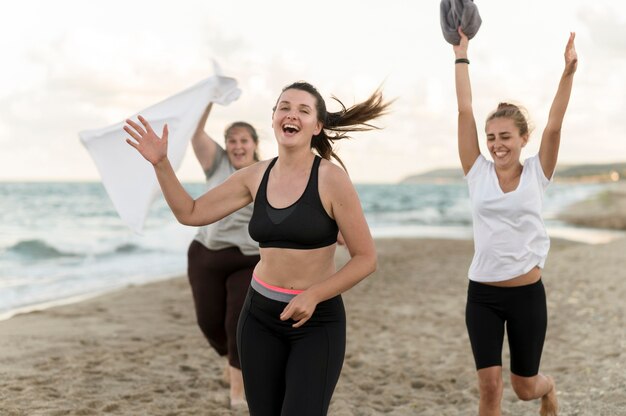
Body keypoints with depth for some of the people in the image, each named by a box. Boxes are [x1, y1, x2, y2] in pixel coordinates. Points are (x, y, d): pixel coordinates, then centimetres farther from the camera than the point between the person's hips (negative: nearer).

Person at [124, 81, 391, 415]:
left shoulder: (331, 179, -12)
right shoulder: (255, 176, 2)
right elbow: (190, 213, 8)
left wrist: (314, 295, -19)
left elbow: (366, 258, -9)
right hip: (259, 314, 4)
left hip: (317, 320, -4)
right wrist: (160, 163, -2)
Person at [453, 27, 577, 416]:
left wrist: (569, 71, -25)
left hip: (527, 294, 0)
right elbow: (465, 112, -4)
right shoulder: (478, 172, -1)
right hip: (482, 294, 1)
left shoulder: (536, 174, -2)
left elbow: (554, 124, -15)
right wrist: (462, 56, -4)